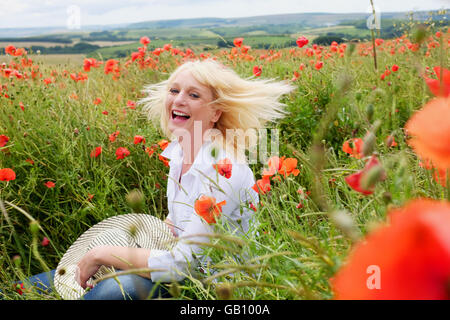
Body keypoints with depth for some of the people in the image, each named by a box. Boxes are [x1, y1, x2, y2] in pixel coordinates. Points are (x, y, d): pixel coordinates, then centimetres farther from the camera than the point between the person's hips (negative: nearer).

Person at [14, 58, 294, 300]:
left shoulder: (223, 169, -28)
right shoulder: (179, 151, -1)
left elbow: (182, 265, -28)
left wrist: (102, 254, -20)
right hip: (185, 268, 8)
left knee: (121, 286, -29)